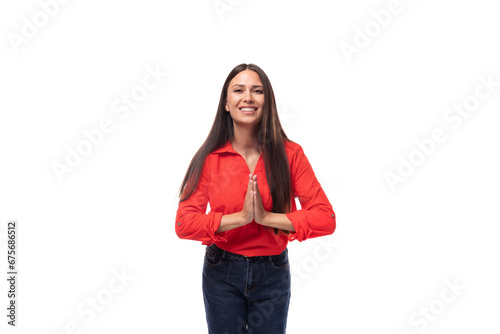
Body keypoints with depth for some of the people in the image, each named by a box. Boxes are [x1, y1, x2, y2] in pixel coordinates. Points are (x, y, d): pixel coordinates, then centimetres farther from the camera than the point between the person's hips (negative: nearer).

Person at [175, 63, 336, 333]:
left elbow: (326, 219, -14)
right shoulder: (209, 157, -9)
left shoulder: (290, 154, -9)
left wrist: (267, 217, -23)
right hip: (222, 273, 0)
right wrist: (240, 217, -23)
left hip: (272, 274, 1)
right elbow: (184, 223, -14)